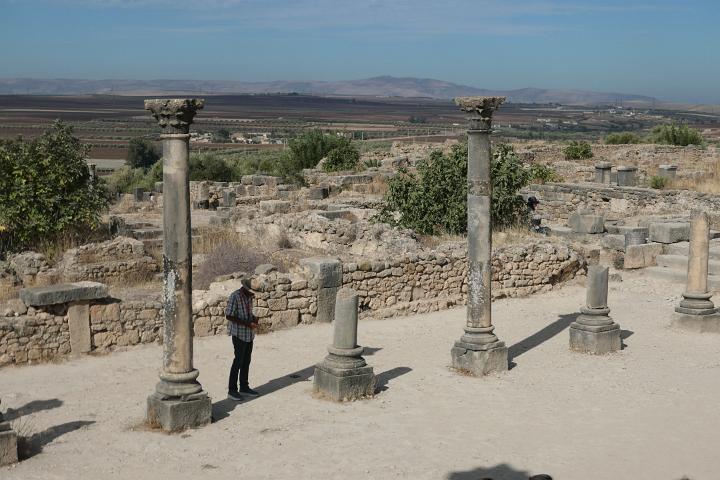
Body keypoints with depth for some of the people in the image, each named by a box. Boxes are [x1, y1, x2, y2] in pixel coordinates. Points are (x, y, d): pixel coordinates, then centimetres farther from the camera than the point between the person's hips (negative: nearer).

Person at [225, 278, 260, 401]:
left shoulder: (249, 296, 9)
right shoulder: (235, 297, -16)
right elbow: (229, 316, -19)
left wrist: (253, 319, 0)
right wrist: (247, 323, -21)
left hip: (249, 334, 8)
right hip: (239, 333, -8)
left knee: (246, 361, 12)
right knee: (238, 361, -6)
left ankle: (244, 387, 22)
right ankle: (232, 390, 1)